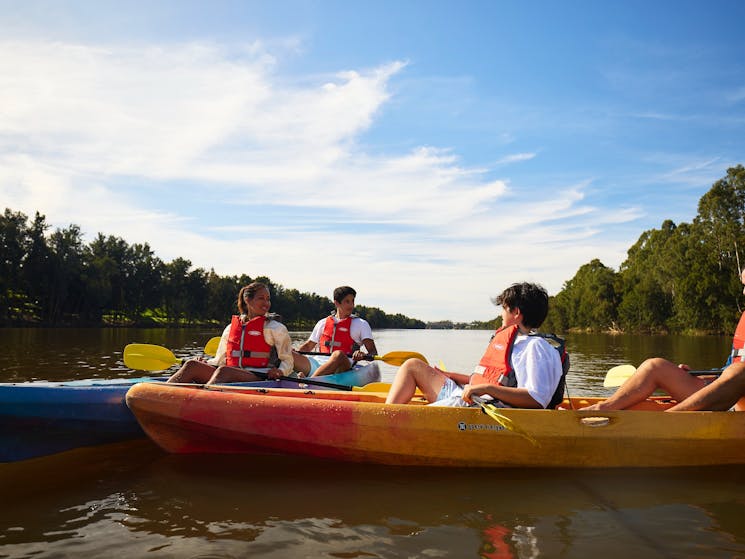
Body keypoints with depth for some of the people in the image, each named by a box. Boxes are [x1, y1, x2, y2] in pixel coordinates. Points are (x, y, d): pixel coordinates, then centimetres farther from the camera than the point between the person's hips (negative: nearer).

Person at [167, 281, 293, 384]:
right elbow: (220, 360, 26)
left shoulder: (275, 328, 11)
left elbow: (287, 361, 10)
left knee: (223, 371, -35)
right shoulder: (231, 328, 22)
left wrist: (280, 371, -12)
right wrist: (204, 364, 6)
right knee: (192, 365, -19)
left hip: (258, 379, -5)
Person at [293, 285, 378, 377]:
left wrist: (363, 355, -19)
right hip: (318, 364, 3)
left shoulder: (361, 324, 13)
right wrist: (295, 352, 6)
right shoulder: (323, 323, 22)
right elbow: (308, 345, 28)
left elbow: (374, 352, 5)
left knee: (338, 354, -38)